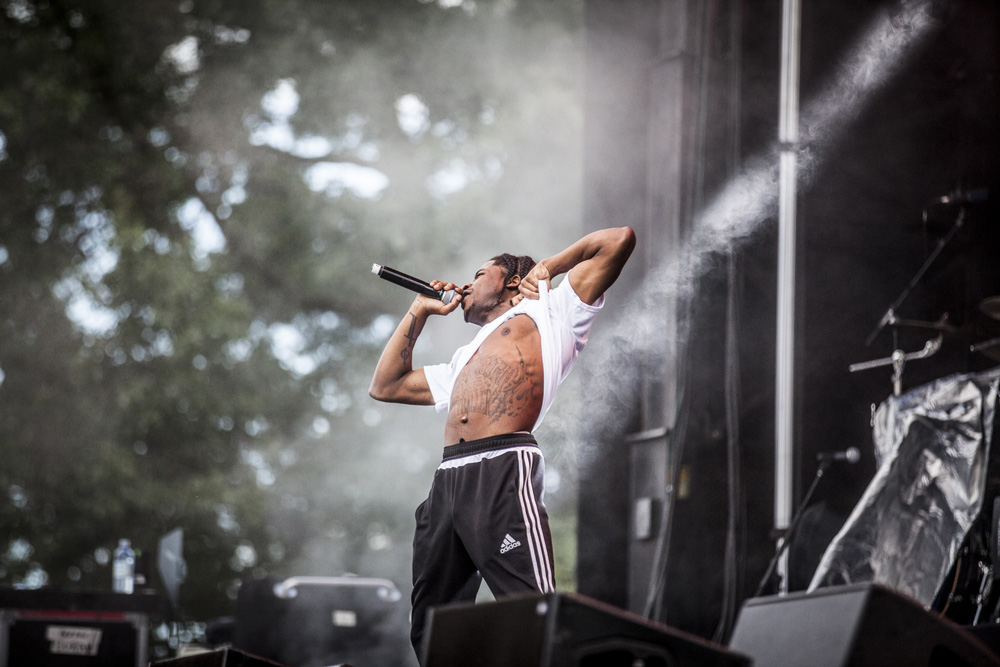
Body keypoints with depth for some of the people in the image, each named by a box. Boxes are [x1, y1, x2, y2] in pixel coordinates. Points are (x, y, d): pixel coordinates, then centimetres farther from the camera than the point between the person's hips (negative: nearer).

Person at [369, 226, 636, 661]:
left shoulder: (547, 312, 17)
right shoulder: (464, 361, 36)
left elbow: (619, 240, 11)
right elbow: (385, 387, 41)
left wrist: (548, 266, 22)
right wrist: (419, 311, 42)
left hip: (502, 474, -8)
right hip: (448, 479, 8)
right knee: (429, 629, 5)